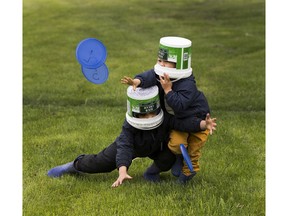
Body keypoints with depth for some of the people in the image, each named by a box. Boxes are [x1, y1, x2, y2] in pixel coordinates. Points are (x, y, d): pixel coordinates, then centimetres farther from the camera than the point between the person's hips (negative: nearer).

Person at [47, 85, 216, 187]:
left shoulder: (166, 119, -39)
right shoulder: (129, 126, -41)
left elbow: (184, 122, -49)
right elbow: (124, 147, -52)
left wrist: (203, 124, -70)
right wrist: (122, 171, -68)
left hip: (156, 148, 1)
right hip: (130, 144, -1)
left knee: (172, 154, -27)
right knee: (102, 162, -1)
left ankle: (153, 172, 3)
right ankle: (75, 166, 30)